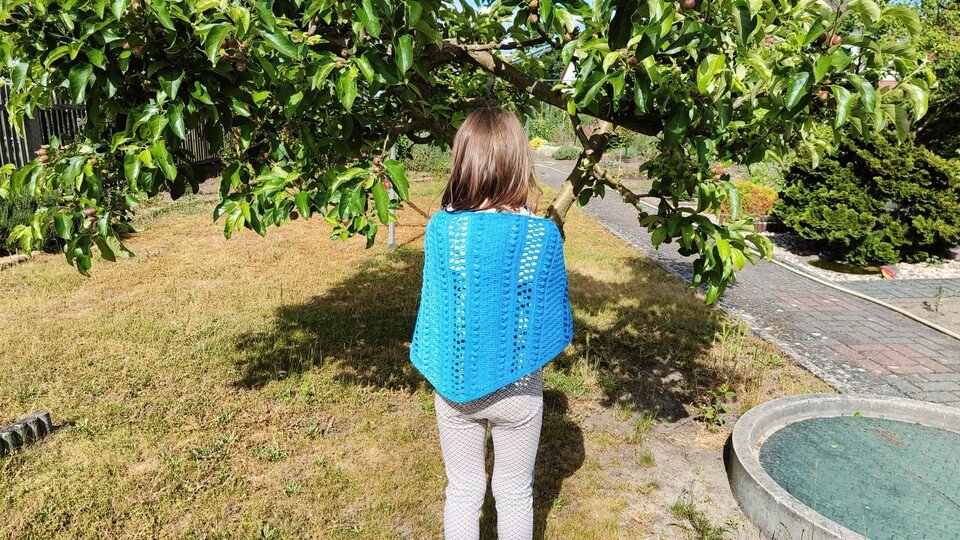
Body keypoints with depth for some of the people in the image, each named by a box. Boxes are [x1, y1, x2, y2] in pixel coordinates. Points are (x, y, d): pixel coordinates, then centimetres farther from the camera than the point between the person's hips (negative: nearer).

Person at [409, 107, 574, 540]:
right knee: (514, 493, 21)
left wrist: (440, 366, 10)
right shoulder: (543, 235, -18)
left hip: (455, 385, 1)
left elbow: (433, 305, -7)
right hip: (517, 388, 0)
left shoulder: (441, 227, -17)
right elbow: (556, 317, -6)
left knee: (463, 491, 21)